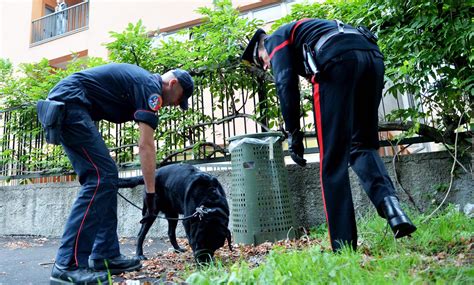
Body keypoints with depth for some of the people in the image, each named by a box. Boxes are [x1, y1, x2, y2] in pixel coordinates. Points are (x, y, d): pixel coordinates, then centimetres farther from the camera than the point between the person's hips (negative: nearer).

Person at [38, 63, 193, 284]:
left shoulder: (141, 81, 20)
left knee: (106, 177, 5)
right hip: (68, 103, -10)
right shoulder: (151, 87, -10)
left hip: (60, 107, 10)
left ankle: (105, 256, 7)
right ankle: (68, 265, -13)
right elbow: (146, 145, -17)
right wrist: (150, 192, -14)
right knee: (100, 178, -16)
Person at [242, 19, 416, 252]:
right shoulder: (308, 30, 42)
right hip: (372, 56, 8)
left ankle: (344, 246, -2)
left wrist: (293, 132, 0)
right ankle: (390, 204, -8)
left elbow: (286, 83, 1)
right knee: (363, 145, 16)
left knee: (333, 159, -4)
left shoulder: (276, 39, 21)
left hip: (339, 60, -7)